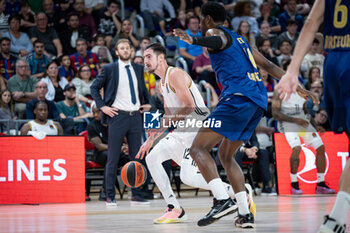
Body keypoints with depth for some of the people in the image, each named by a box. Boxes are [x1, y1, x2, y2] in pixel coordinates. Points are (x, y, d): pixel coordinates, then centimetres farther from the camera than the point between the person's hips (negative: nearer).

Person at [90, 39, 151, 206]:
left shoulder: (138, 69, 13)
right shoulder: (109, 69, 0)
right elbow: (94, 87, 4)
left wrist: (147, 103, 13)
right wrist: (102, 106, -6)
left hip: (136, 116, 4)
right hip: (117, 116, -4)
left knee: (136, 157, 6)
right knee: (113, 159, -3)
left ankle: (136, 194, 12)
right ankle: (110, 196, 2)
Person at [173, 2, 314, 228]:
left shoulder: (214, 32, 5)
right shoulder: (239, 39, 30)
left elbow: (218, 41, -22)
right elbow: (269, 65, 30)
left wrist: (194, 40, -39)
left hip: (239, 97, -9)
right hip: (259, 99, 9)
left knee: (198, 148, -8)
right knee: (226, 155, 18)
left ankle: (222, 200, -27)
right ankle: (245, 214, 7)